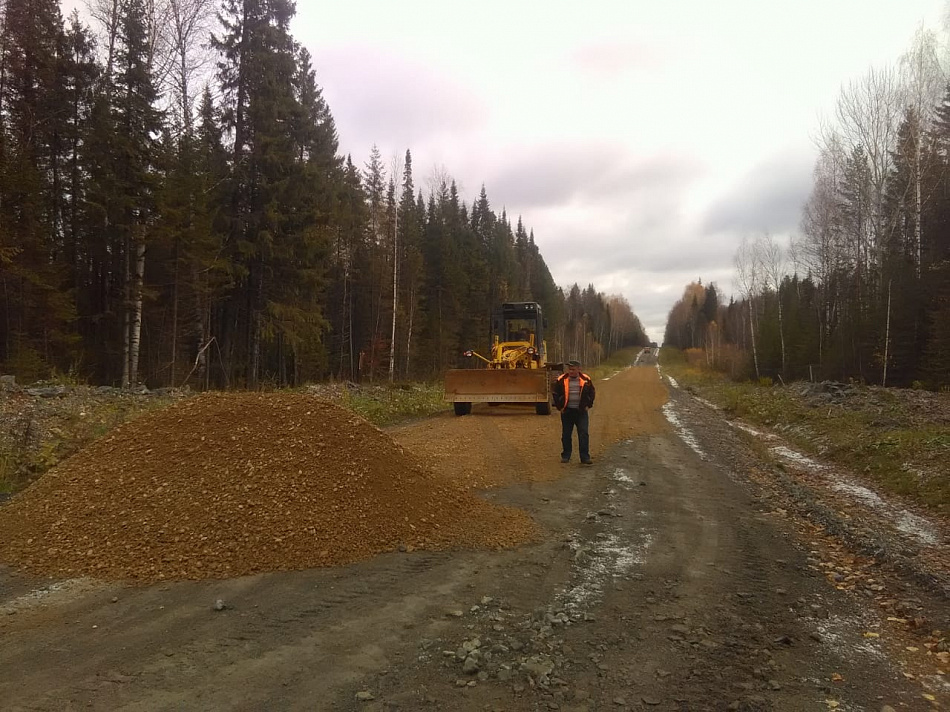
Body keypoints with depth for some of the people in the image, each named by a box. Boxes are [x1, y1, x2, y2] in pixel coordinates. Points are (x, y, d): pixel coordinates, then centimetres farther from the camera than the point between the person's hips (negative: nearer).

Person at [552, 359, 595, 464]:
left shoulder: (586, 380, 1)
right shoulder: (561, 380, -2)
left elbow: (591, 393, 14)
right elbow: (555, 394, 7)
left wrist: (588, 405, 5)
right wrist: (559, 406, 2)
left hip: (581, 411, 0)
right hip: (567, 412, 0)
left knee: (584, 434, -5)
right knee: (566, 435, 7)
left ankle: (585, 457, 0)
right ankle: (565, 456, 19)